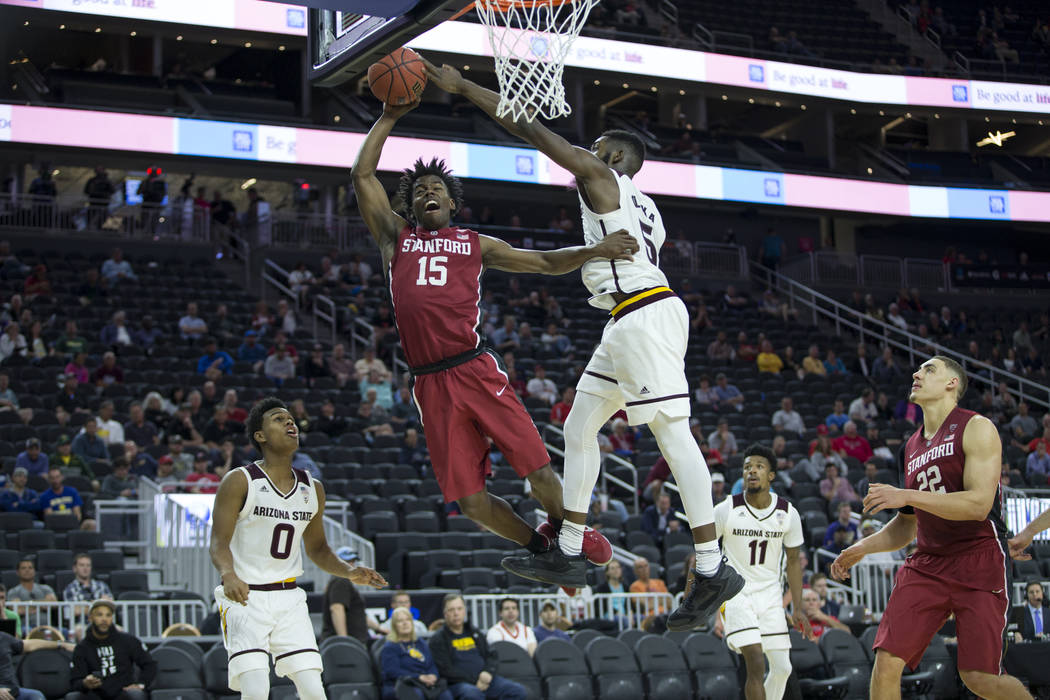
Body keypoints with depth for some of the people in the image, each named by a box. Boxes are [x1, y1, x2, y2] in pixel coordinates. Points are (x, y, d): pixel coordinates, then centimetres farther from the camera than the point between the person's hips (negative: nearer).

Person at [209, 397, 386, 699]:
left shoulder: (312, 489, 8)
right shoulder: (239, 481, -8)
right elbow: (219, 543, -13)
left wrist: (350, 572, 1)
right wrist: (229, 575, -34)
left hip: (288, 598, 5)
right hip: (244, 598, -5)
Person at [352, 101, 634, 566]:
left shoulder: (476, 244, 19)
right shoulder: (395, 237, 18)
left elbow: (544, 262, 19)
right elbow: (362, 175, 13)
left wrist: (595, 251, 3)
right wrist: (389, 118, 13)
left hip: (476, 370, 0)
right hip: (430, 385, 0)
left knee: (539, 472, -8)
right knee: (469, 500, -2)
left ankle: (569, 532, 21)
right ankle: (537, 546, 22)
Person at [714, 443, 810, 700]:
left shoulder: (788, 513, -4)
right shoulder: (727, 510, -13)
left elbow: (793, 561, 7)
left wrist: (797, 609, 4)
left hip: (770, 593, 4)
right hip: (736, 593, -4)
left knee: (782, 668, 3)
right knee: (756, 664, -18)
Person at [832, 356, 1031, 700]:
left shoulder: (976, 428, -5)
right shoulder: (911, 447, 17)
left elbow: (979, 503, -18)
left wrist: (907, 496, -21)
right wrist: (861, 548, 11)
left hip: (979, 561, -6)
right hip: (926, 565, 6)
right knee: (886, 662, -9)